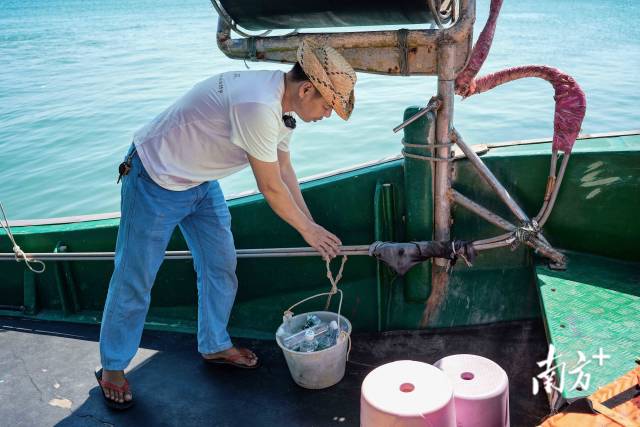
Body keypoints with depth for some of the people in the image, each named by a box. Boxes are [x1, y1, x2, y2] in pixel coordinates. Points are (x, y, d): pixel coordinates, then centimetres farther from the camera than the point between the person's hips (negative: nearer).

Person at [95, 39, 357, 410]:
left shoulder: (282, 102, -2)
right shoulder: (258, 107, -34)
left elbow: (284, 170, 8)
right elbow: (271, 188, -24)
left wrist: (313, 226, 7)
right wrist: (309, 230, -10)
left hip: (201, 182, 9)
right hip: (157, 181, -9)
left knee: (221, 264, 12)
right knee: (135, 278, 2)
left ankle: (215, 345, 32)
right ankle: (113, 367, 21)